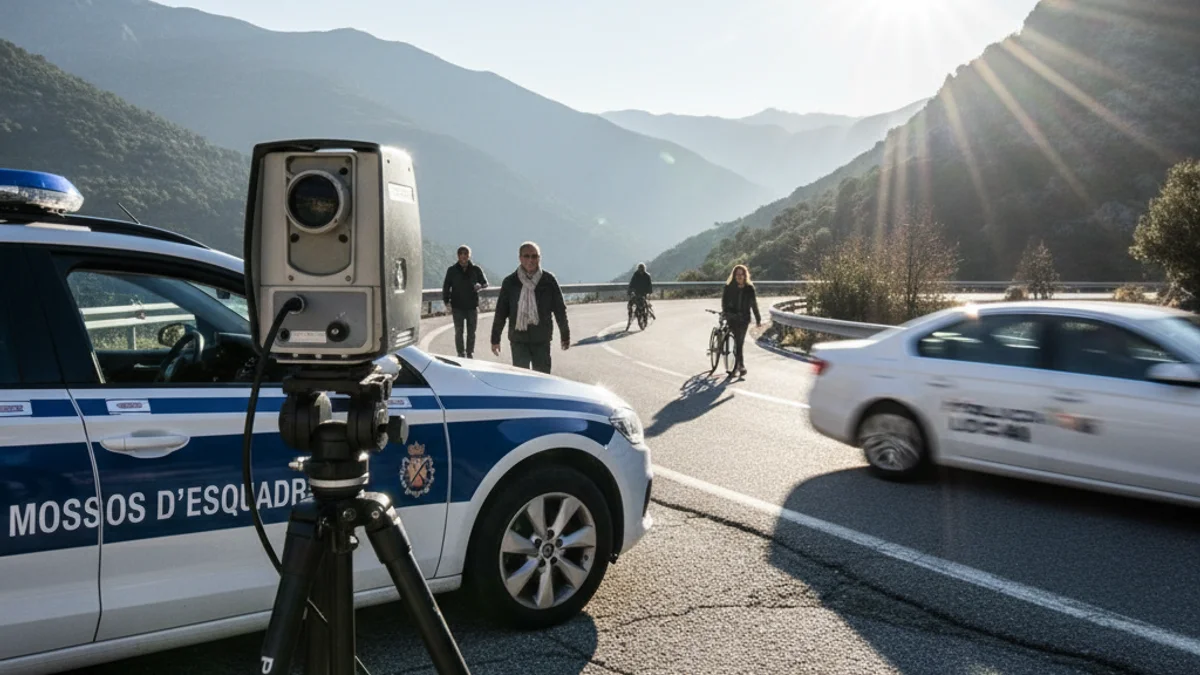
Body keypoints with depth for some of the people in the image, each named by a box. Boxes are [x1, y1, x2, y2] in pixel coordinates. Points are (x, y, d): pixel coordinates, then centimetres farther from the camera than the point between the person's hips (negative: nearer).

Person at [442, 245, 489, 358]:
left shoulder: (476, 269, 1)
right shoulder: (452, 270, 2)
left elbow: (485, 283, 8)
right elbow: (446, 287, 6)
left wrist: (480, 286, -16)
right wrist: (446, 301, -6)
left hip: (472, 306, 1)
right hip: (457, 306, 0)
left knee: (471, 332, 8)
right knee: (459, 332, 2)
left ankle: (470, 353, 19)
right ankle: (461, 354, 10)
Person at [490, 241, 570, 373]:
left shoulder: (549, 280, -2)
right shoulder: (510, 282, -1)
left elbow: (560, 309, 5)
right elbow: (501, 312, 3)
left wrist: (565, 336, 8)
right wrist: (495, 339, 4)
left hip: (542, 339, 0)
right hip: (518, 339, 0)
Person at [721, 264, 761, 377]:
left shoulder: (749, 288, 2)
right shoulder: (729, 287, 0)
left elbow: (754, 304, 7)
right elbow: (724, 301, -1)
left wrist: (758, 319, 7)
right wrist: (725, 313, -16)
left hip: (744, 318, 1)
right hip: (732, 317, -1)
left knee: (739, 342, 0)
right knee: (738, 341, -10)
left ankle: (737, 365, 11)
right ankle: (741, 365, -5)